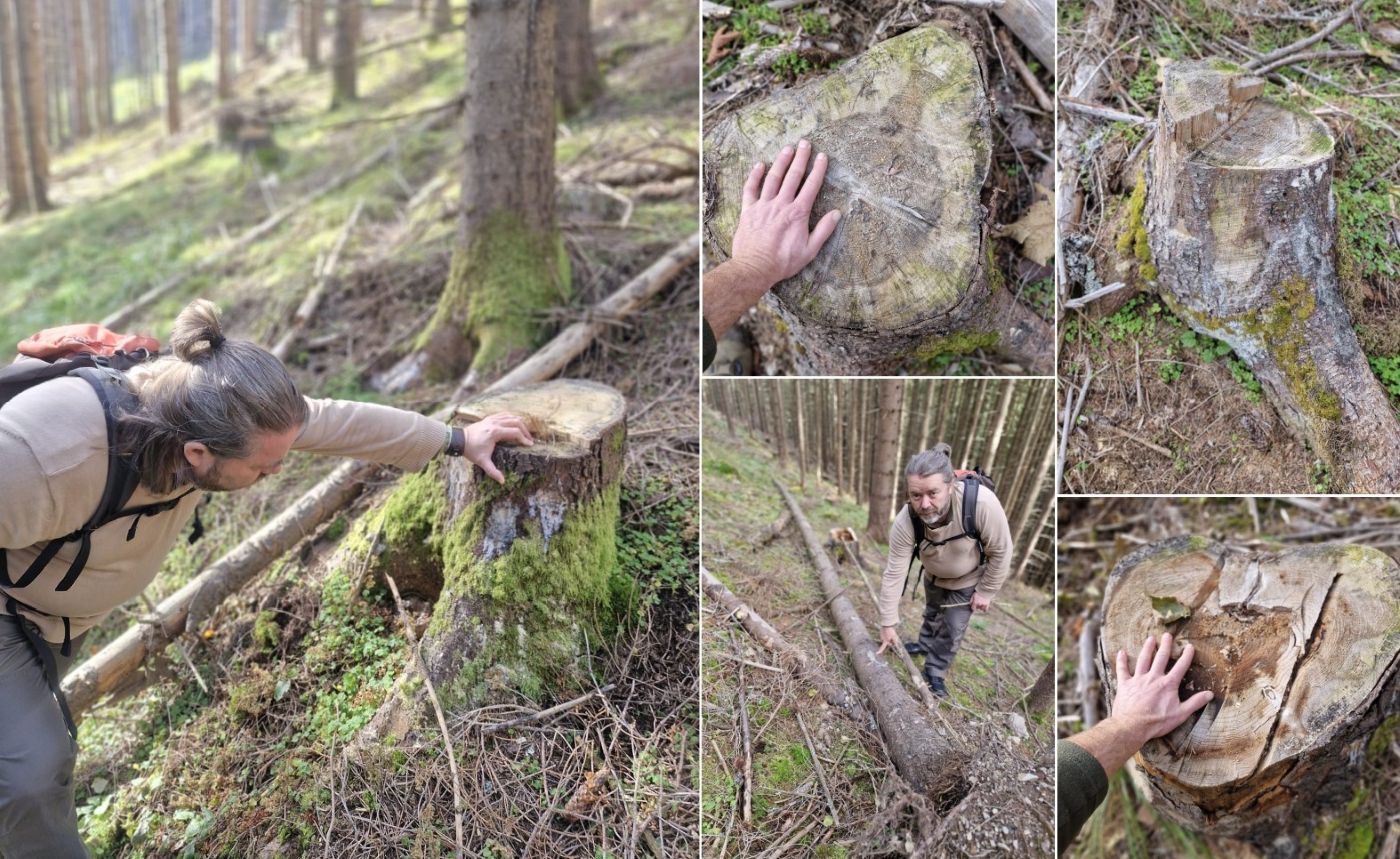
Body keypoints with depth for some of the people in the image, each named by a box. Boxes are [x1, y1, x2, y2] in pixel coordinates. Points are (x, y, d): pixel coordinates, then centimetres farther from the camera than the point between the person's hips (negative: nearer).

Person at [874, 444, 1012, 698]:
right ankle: (926, 645, 56)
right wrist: (888, 624, -22)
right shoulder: (905, 522, -39)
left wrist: (986, 591, -17)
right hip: (933, 575, 3)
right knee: (931, 614, 28)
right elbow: (894, 573, -28)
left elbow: (1000, 551, -29)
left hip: (969, 578, -2)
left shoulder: (981, 502, -46)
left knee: (952, 628, 8)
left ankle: (935, 672, 32)